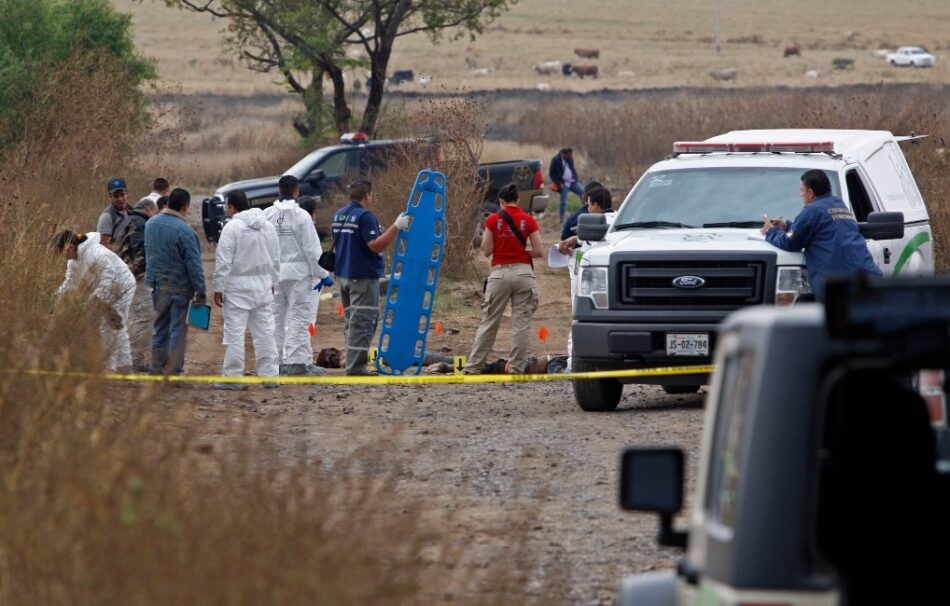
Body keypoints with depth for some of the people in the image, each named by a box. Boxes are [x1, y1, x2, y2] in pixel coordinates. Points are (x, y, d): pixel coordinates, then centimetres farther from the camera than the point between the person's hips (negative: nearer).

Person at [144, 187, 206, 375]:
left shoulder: (151, 224, 4)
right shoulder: (184, 231, -18)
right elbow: (194, 264, -16)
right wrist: (200, 292, -11)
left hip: (157, 284, 6)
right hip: (179, 286, -6)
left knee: (160, 328, 17)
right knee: (178, 330, 0)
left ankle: (157, 369, 21)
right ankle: (173, 372, 0)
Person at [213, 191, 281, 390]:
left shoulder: (232, 227, -12)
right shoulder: (267, 226, 8)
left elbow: (223, 261, -13)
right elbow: (276, 259, 14)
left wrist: (218, 288, -7)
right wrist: (273, 283, 23)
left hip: (238, 286, -6)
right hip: (263, 284, 6)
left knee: (234, 332, -3)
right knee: (265, 331, 9)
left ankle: (233, 377, -4)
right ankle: (269, 374, 11)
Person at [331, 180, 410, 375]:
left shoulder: (339, 215, 12)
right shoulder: (364, 216, -16)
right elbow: (375, 245, -23)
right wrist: (396, 227, -23)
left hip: (343, 275, 9)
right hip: (363, 276, -9)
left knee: (351, 320, 16)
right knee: (363, 321, -7)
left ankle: (353, 364, 19)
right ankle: (356, 365, -11)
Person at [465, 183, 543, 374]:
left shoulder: (493, 220, -2)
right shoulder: (528, 220, 0)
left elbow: (487, 250, 0)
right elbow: (539, 251, -1)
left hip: (499, 272, 0)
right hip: (523, 272, 0)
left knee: (489, 322, 6)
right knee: (521, 322, 4)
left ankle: (473, 367, 7)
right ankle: (516, 368, 1)